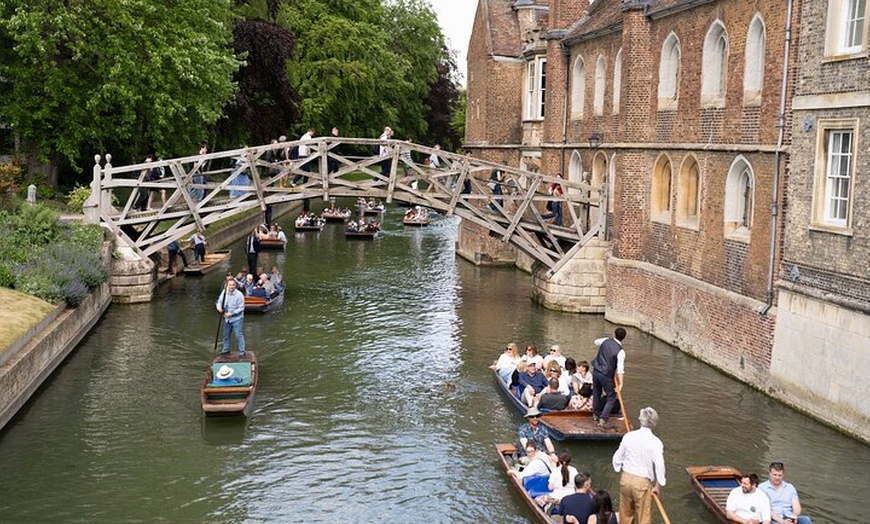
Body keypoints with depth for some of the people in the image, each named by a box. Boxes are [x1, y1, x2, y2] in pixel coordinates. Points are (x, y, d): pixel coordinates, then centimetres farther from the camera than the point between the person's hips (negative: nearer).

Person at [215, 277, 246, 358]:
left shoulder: (239, 295, -19)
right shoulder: (224, 292, -3)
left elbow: (241, 308, -17)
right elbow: (219, 301, 3)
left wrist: (231, 314, -23)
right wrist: (219, 308, -19)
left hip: (237, 319, -6)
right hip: (227, 319, 6)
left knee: (239, 335, -6)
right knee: (226, 335, 18)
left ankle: (242, 352, 2)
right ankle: (226, 350, 35)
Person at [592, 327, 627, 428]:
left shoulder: (606, 341, -2)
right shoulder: (620, 351, -17)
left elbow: (596, 342, 22)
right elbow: (620, 369, -24)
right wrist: (621, 384, -25)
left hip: (596, 371, 6)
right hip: (606, 375, -6)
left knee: (596, 393, 24)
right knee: (611, 398, 8)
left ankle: (596, 414, 41)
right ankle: (602, 419, -2)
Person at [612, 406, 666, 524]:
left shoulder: (628, 436, -3)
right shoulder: (655, 442, -14)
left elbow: (617, 457, 5)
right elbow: (659, 464, -21)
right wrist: (658, 485, -9)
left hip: (626, 479, 4)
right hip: (643, 482, -4)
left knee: (626, 514, 19)